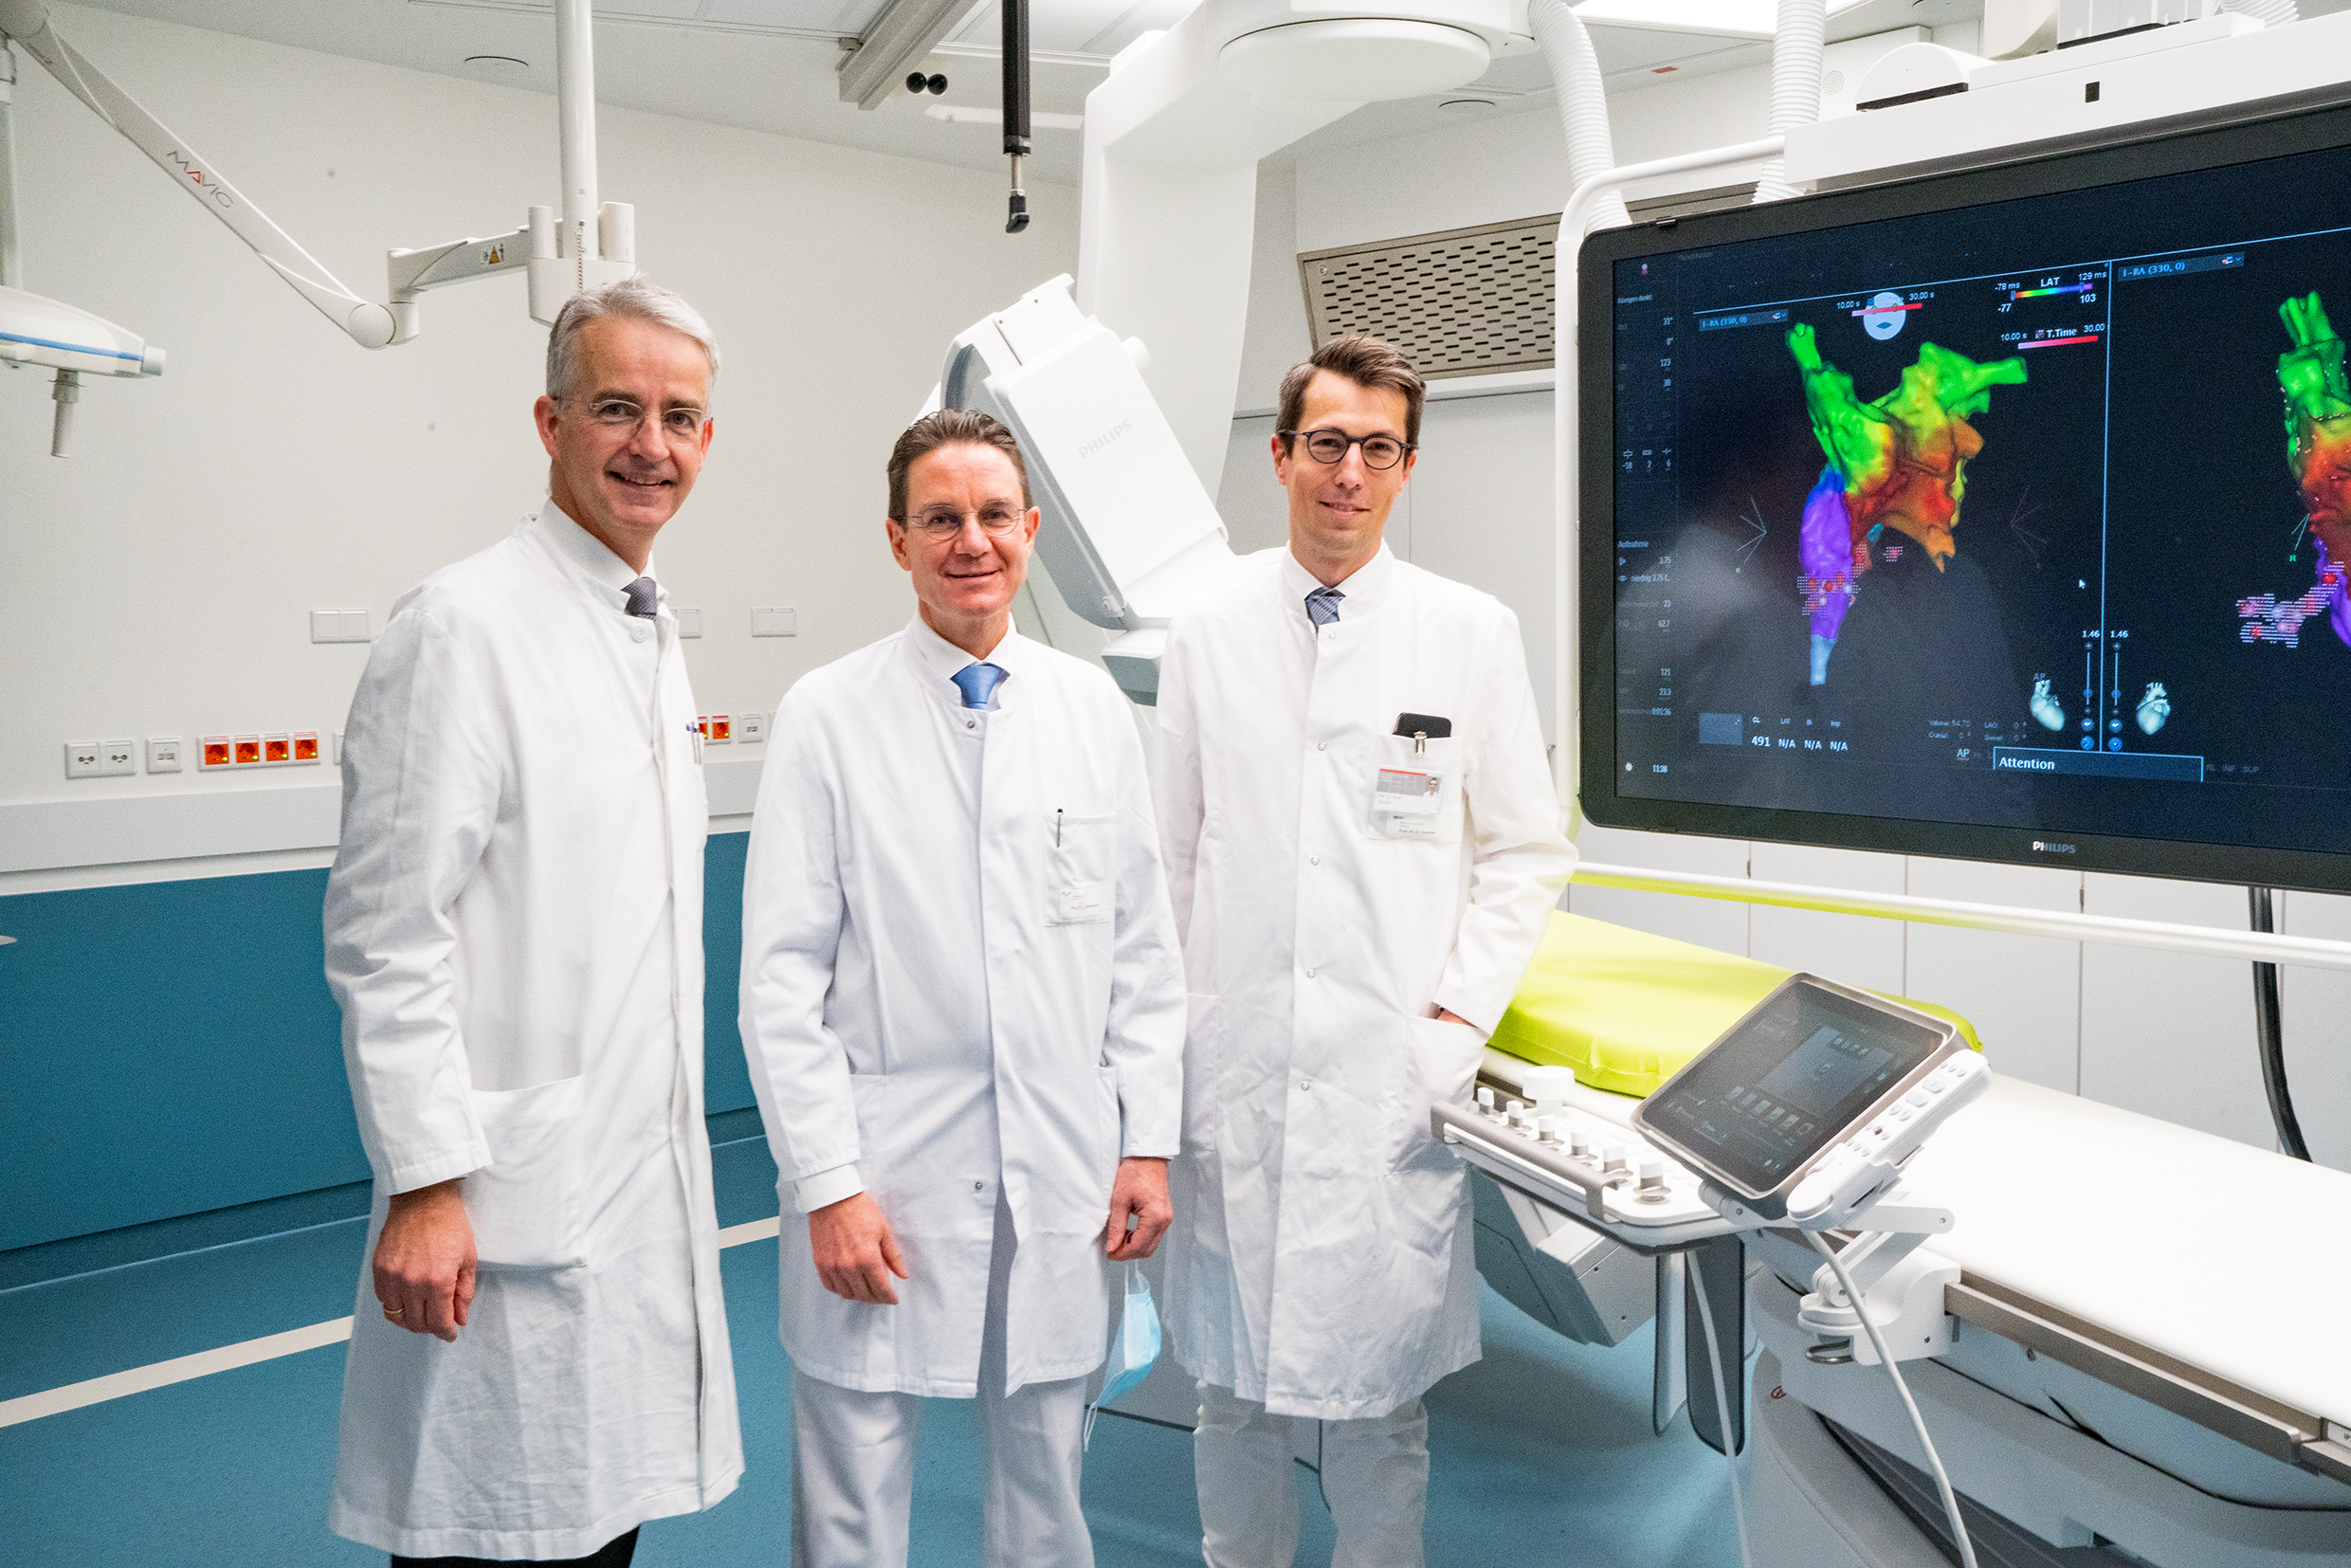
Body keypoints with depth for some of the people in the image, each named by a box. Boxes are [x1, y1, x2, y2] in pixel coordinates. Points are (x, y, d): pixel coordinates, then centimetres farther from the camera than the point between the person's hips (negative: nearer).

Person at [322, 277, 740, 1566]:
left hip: (648, 1192, 8)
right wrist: (425, 1187, -18)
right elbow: (385, 936, -16)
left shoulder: (654, 634, 13)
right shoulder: (463, 626, -12)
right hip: (513, 1205, -7)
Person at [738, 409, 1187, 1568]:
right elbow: (782, 977, -6)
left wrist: (1149, 1141, 3)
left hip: (1064, 1180, 3)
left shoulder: (1094, 708, 4)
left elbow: (1144, 947, 7)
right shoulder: (826, 719, -5)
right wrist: (827, 1185, -10)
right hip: (884, 1182, -2)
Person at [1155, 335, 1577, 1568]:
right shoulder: (1207, 633, 4)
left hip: (1394, 1083, -1)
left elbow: (1526, 853, 5)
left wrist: (1462, 1017, -5)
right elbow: (1168, 854, 8)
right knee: (1234, 1382, 14)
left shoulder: (1473, 635, 1)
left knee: (1379, 1393, 9)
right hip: (1229, 1074, 2)